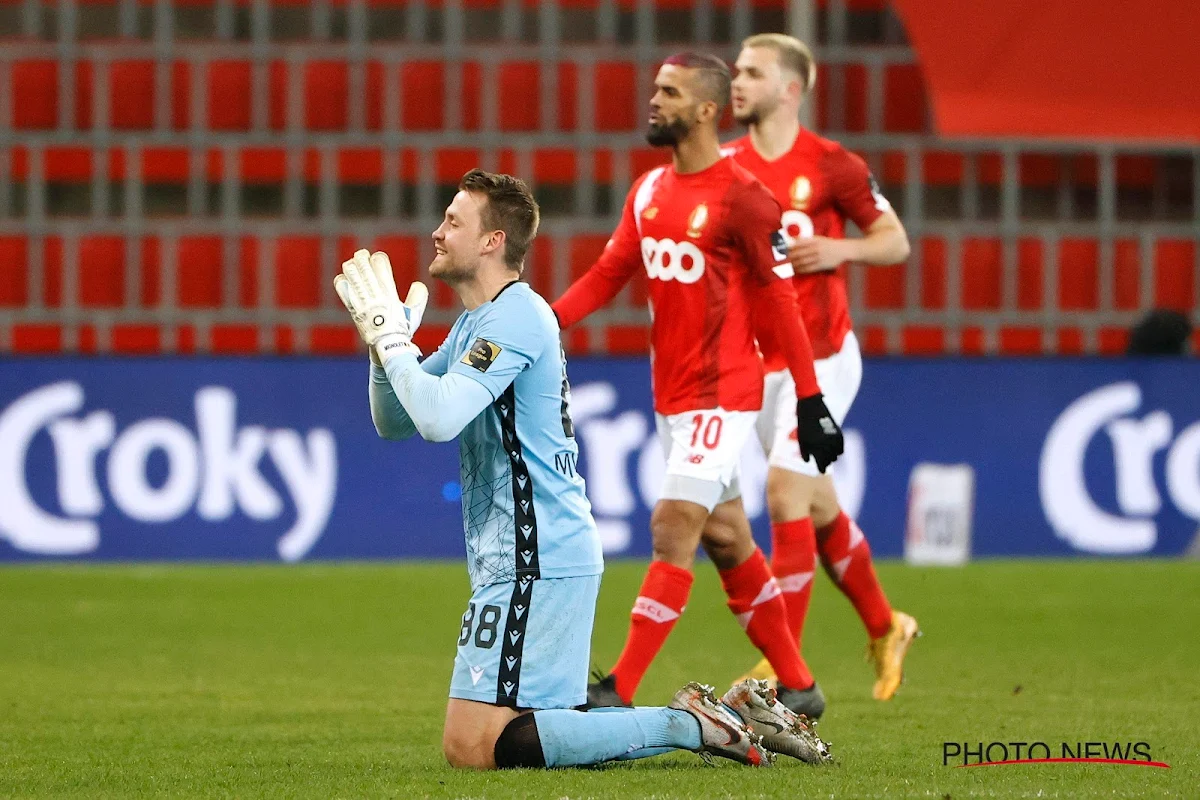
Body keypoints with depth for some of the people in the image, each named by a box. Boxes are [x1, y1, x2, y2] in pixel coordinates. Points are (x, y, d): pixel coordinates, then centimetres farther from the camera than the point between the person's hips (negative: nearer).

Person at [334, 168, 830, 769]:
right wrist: (385, 337, 5)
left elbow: (438, 417, -26)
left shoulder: (513, 318, -13)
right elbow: (394, 423, 20)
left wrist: (387, 332, -15)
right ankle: (722, 717, 10)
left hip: (535, 565, -10)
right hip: (519, 560, 10)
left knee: (472, 746, -15)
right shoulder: (477, 324, 19)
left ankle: (687, 725, -13)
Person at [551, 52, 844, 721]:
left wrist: (811, 402, -12)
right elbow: (609, 274, 12)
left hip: (723, 395, -8)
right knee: (726, 540, 13)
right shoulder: (650, 191, 10)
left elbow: (780, 302, -11)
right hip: (672, 393, 8)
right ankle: (796, 684, 23)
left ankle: (619, 693, -14)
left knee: (673, 531, -12)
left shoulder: (742, 199, -13)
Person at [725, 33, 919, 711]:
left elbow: (896, 241, -1)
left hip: (821, 358, -6)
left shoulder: (831, 165, -9)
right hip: (759, 362, 6)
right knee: (817, 503, 14)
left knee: (785, 490, -16)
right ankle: (885, 627, 35)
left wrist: (841, 249, -19)